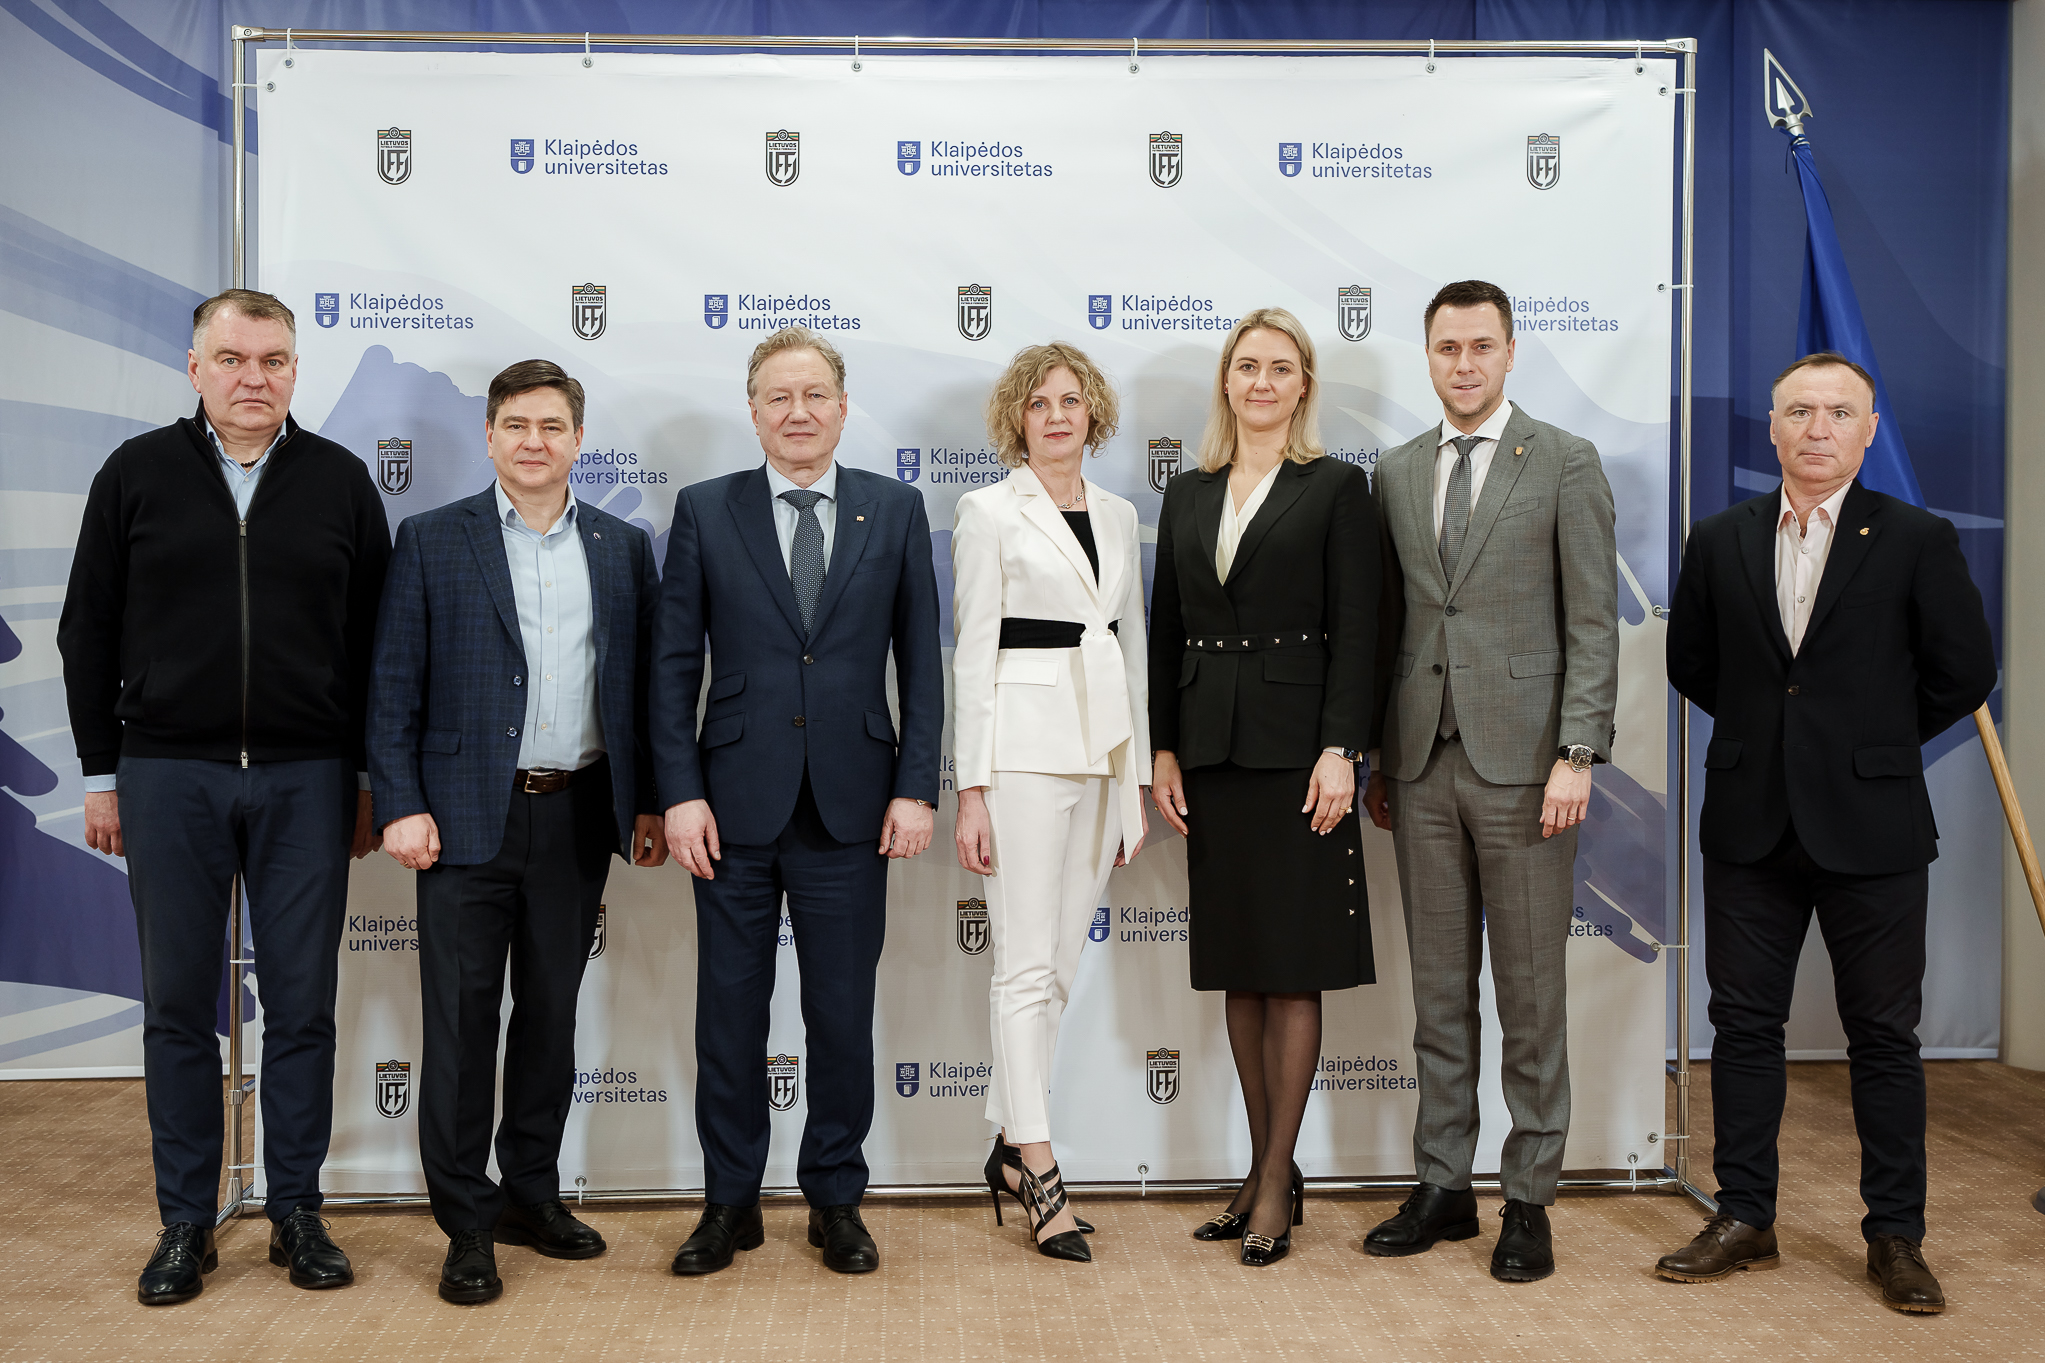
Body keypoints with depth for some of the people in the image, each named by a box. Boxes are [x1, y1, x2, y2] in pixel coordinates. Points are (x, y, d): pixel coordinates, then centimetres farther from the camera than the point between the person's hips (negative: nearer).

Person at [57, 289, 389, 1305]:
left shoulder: (339, 481, 5)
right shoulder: (137, 475, 5)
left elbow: (374, 639, 7)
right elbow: (89, 632, 7)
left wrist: (369, 780, 5)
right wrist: (101, 774, 4)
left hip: (306, 780, 0)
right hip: (170, 774, 0)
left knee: (303, 1006, 5)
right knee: (178, 1007, 7)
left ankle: (297, 1213, 18)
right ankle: (187, 1222, 19)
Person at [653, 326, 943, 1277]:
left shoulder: (895, 510, 6)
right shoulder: (705, 512, 4)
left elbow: (920, 660, 5)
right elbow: (674, 664, 3)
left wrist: (916, 787, -3)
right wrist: (680, 792, -5)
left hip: (851, 805, 0)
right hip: (737, 805, 0)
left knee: (844, 1015, 8)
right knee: (729, 1013, 8)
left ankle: (836, 1200, 24)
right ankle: (730, 1201, 23)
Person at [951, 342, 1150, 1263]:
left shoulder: (1117, 516, 15)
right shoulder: (989, 511, -1)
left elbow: (1131, 647, 17)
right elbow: (971, 652, -5)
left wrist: (1138, 778, 13)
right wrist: (971, 788, -11)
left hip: (1103, 749, 6)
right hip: (1023, 745, -6)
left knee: (1061, 962, 9)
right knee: (1028, 963, -5)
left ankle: (1010, 1148, 21)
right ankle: (1040, 1173, -1)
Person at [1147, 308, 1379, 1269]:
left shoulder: (1337, 489, 0)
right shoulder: (1187, 497, 13)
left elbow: (1356, 630, -6)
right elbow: (1165, 633, 12)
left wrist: (1340, 750, -14)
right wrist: (1162, 748, 5)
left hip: (1295, 748, -5)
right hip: (1209, 751, 5)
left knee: (1293, 969, 0)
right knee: (1237, 969, 9)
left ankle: (1275, 1182, 9)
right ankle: (1269, 1175, 20)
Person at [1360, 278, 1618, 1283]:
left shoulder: (1566, 464, 1)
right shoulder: (1395, 473, 12)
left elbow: (1594, 624, -4)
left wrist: (1577, 755, -12)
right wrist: (1377, 758, 11)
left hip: (1521, 760, -4)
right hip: (1422, 761, 4)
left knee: (1530, 992, 3)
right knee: (1438, 988, 10)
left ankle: (1529, 1199, 15)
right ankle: (1442, 1185, 21)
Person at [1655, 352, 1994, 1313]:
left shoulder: (1918, 541, -2)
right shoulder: (1719, 541, 6)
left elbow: (1964, 673, 1)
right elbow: (1690, 665, 14)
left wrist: (1878, 741, 7)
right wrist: (1768, 731, 11)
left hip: (1872, 828, -2)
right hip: (1750, 826, 3)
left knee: (1883, 1036, 6)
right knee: (1743, 1024, 8)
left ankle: (1895, 1235, 19)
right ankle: (1744, 1219, 20)